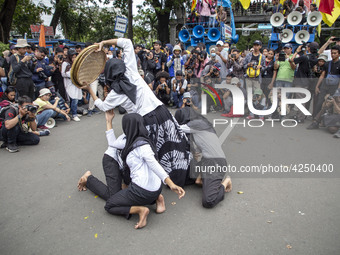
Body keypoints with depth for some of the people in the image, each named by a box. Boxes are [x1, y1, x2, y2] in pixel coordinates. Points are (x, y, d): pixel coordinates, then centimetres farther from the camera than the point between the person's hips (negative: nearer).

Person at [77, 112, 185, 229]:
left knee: (109, 205, 10)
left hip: (143, 190, -8)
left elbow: (154, 165, -30)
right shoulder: (132, 141, 9)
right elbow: (113, 143, 20)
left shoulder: (142, 145, -19)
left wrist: (171, 184, -40)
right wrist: (109, 121, 22)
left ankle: (140, 210, -9)